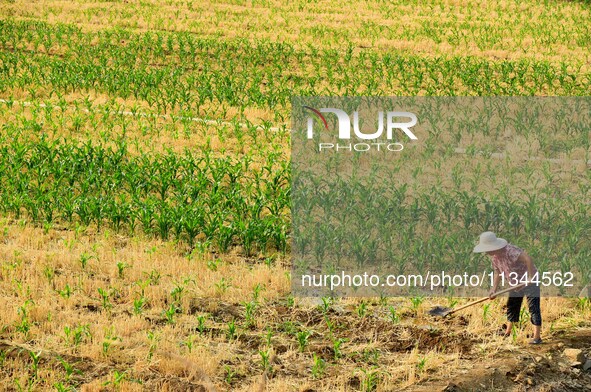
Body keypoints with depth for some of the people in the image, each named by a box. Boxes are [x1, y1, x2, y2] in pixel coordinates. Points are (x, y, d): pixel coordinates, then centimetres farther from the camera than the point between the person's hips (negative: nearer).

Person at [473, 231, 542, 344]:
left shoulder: (510, 251, -31)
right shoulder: (493, 257, -3)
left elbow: (527, 259, -40)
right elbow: (497, 272, 6)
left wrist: (531, 278, -39)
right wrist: (494, 289, -4)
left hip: (529, 281, -9)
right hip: (515, 284, 9)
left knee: (533, 308, -10)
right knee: (511, 306, 17)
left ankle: (537, 337, -11)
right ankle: (508, 332, 32)